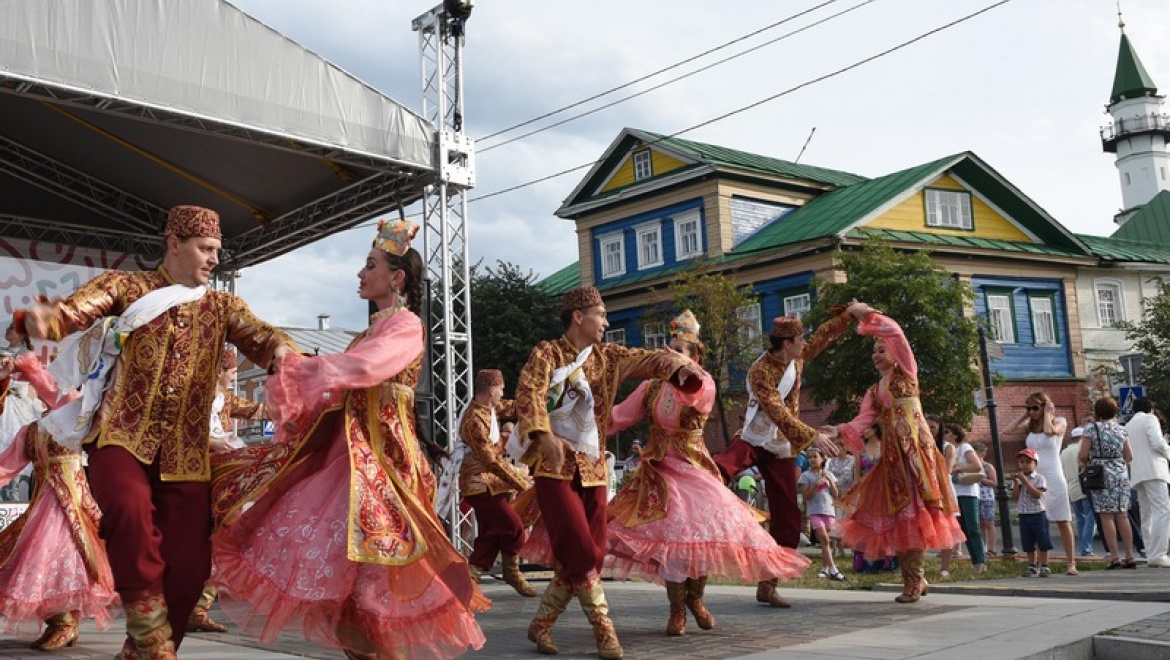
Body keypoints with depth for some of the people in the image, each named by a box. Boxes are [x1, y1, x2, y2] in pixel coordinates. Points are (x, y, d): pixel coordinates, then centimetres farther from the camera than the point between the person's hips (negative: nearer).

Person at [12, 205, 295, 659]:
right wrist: (41, 318, -35)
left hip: (185, 451, 3)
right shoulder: (126, 286, 6)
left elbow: (259, 337, -1)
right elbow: (73, 310, -10)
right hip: (121, 435, -3)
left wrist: (282, 348, -27)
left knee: (188, 566, -2)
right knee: (130, 504, -34)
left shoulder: (222, 306, 14)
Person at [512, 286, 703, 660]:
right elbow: (529, 394, -18)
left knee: (588, 552, 4)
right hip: (554, 465, -6)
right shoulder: (546, 353, -3)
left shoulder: (606, 356, 13)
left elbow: (647, 359, 3)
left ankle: (541, 624, 17)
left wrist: (681, 367, -18)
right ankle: (603, 629, -2)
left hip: (592, 466, 6)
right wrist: (544, 436, -35)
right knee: (579, 549, -13)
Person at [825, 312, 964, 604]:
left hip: (915, 447, -6)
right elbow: (863, 420, 5)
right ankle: (914, 578, 12)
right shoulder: (875, 391, 20)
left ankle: (914, 580, -7)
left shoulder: (906, 373, 8)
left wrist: (866, 315, -1)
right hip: (893, 452, 6)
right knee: (896, 513, 1)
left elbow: (895, 333, -5)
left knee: (914, 510, -10)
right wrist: (838, 431, -11)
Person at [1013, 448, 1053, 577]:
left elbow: (1037, 494, -19)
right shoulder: (1018, 478, 8)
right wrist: (1016, 483, -11)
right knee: (1028, 544, 9)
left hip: (1038, 514, -4)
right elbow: (1015, 496, 0)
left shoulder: (1039, 478, -5)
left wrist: (1025, 481, -21)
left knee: (1042, 542, 0)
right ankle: (1032, 567, 17)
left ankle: (1044, 566, 7)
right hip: (1024, 515, 4)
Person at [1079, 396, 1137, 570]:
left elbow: (1082, 455, -11)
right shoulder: (1121, 429, 9)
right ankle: (1130, 556, 10)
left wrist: (1083, 462, 10)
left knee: (1107, 516, -3)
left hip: (1101, 475, -5)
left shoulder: (1091, 428, -6)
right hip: (1121, 474, 5)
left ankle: (1114, 557, -5)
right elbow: (1129, 457, 9)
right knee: (1122, 515, 9)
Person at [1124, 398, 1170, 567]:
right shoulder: (1150, 418, 1)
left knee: (1147, 515, 7)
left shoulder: (1128, 426, 22)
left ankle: (1151, 555, 4)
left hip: (1137, 473, 8)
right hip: (1153, 469, -8)